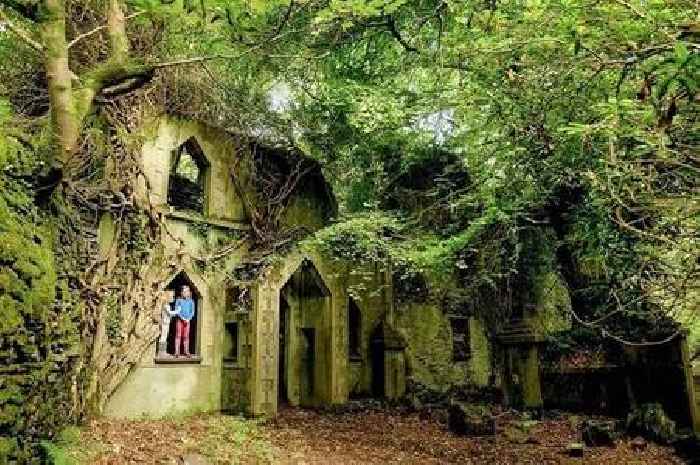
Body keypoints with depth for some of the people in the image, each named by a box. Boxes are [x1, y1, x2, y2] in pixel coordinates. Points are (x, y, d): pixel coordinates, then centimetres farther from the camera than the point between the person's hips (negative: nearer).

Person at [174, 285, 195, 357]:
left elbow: (192, 312, 5)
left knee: (186, 336, 3)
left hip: (187, 320, 1)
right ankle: (177, 352, 0)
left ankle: (186, 351, 7)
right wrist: (182, 318, -13)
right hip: (180, 320, -1)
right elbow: (176, 311, -4)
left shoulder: (191, 301, 6)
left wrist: (188, 319, -11)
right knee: (178, 335, -3)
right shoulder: (178, 300, 1)